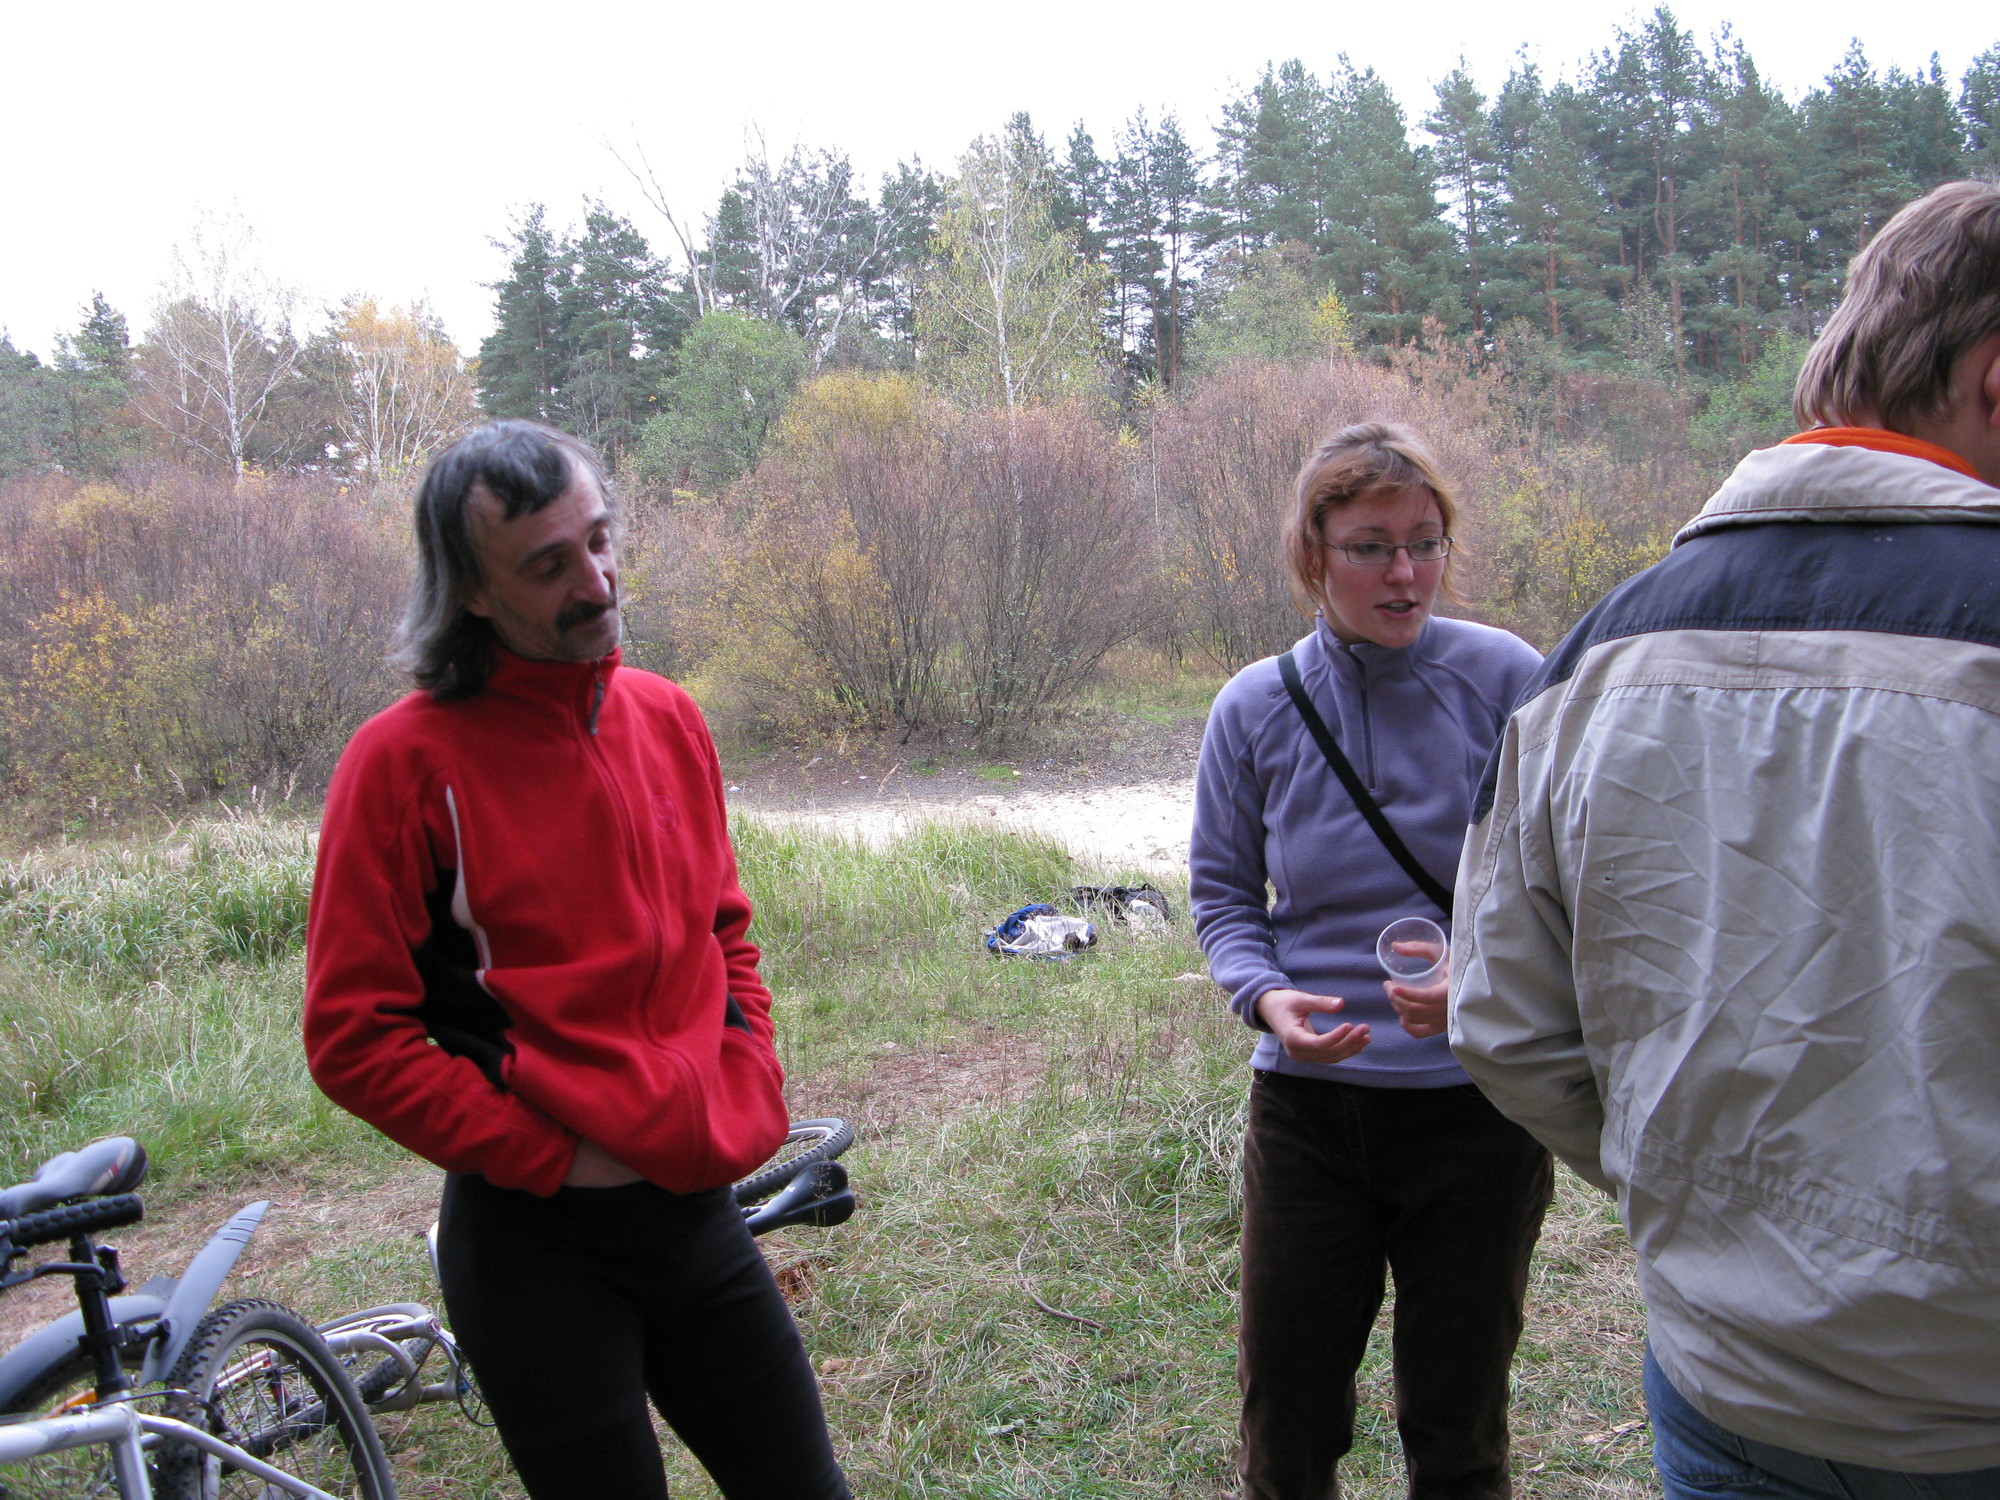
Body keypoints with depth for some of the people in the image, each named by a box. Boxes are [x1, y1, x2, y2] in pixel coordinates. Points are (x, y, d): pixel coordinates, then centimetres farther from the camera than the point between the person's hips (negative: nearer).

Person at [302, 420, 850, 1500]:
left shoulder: (668, 719, 5)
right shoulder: (408, 758, -12)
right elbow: (353, 1035, -12)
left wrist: (749, 1098, 3)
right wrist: (549, 1155, -13)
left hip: (700, 1212, 5)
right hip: (540, 1241, -5)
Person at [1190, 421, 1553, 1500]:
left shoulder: (1506, 680, -8)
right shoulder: (1256, 706, -3)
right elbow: (1221, 893, 6)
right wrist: (1265, 995, -14)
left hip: (1478, 1097, -1)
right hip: (1308, 1098, 2)